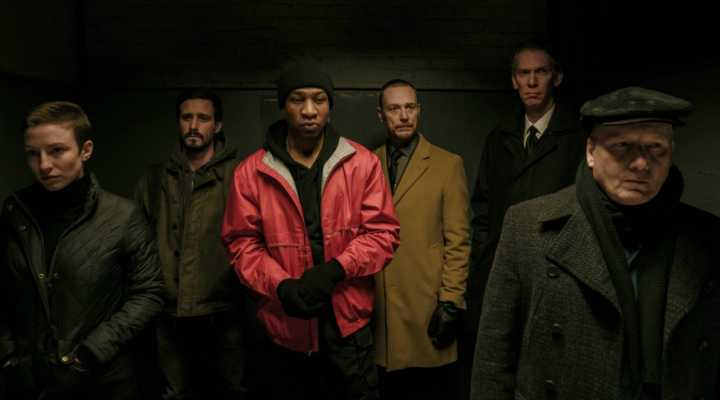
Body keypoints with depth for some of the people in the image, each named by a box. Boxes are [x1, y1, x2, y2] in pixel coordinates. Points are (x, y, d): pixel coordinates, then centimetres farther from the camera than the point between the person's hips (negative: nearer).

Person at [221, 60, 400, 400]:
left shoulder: (363, 163, -3)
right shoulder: (251, 172, -2)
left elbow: (382, 232, -4)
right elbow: (242, 242, -1)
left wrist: (335, 271, -19)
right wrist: (280, 285, -17)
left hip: (348, 322, 0)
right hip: (285, 324, 1)